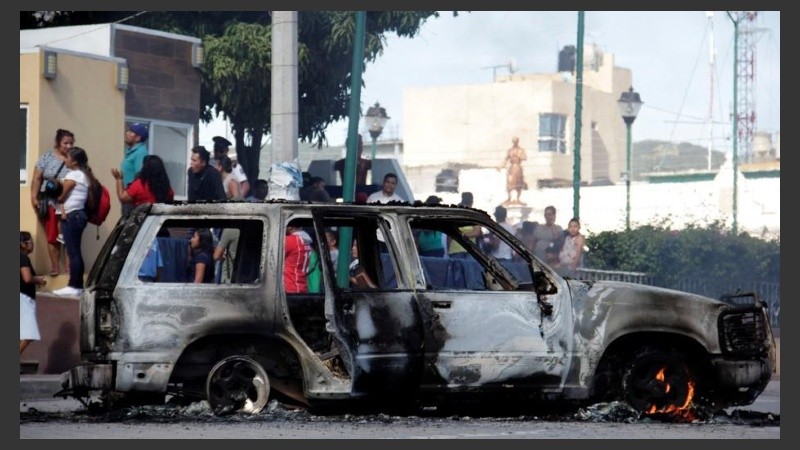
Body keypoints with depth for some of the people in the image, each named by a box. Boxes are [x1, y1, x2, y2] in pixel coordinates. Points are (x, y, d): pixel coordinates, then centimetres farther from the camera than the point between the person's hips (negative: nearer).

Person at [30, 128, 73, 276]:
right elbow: (37, 179, 2)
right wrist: (34, 197, -5)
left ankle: (68, 266, 5)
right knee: (52, 236, 2)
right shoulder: (47, 158, 3)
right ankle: (54, 267, 7)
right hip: (50, 203, 0)